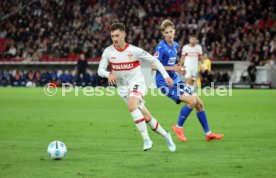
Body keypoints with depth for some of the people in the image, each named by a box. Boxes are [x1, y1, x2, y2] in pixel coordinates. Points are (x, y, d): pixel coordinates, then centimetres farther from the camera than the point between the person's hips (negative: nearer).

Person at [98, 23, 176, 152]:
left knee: (132, 106, -33)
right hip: (123, 87, 4)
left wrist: (165, 75, -8)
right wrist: (108, 74, -30)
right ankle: (166, 136, 28)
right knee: (147, 118, 6)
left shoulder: (134, 50, -14)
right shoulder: (108, 52, -7)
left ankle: (146, 140, -25)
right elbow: (100, 70, -7)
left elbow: (154, 60, -4)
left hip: (137, 83, -4)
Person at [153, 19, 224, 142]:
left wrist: (179, 69, 7)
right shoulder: (161, 47, -14)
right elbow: (154, 66, -20)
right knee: (191, 101, -22)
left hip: (175, 80, 9)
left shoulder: (175, 45, 12)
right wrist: (172, 68, -24)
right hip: (165, 82, -9)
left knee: (199, 103, 7)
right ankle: (178, 127, -4)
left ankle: (208, 133, 17)